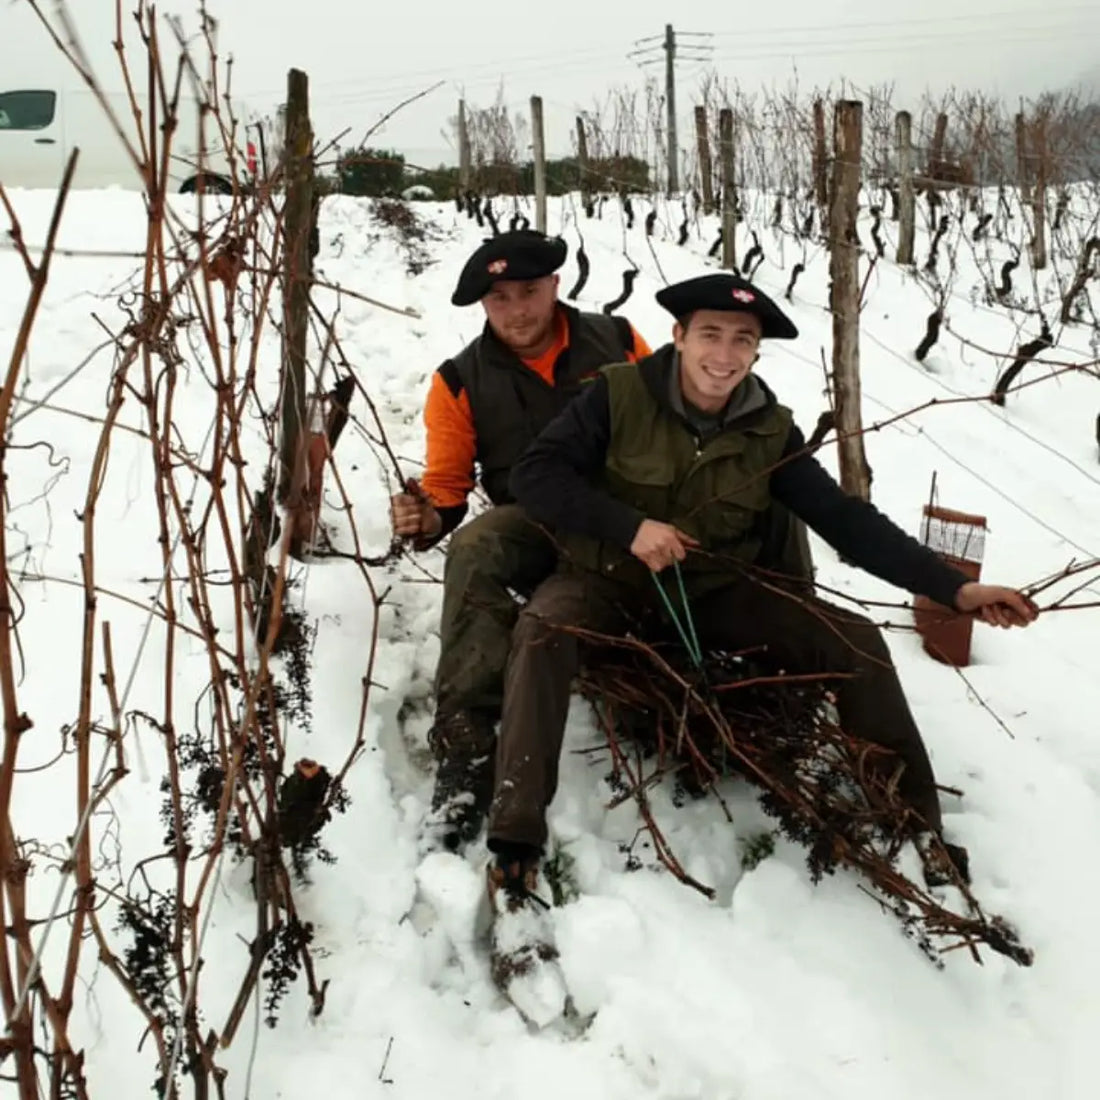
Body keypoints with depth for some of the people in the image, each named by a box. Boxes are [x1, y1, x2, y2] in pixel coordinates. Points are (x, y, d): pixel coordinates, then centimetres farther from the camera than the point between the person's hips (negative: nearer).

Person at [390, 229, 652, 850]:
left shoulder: (617, 341, 4)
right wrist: (429, 518, -18)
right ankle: (465, 749, -38)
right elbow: (447, 484, 7)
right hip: (534, 529, -1)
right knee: (474, 552, -37)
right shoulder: (462, 381, 4)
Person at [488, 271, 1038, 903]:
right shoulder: (619, 393, -13)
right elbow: (534, 475, -17)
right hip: (610, 579, -3)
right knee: (542, 630, -36)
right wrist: (628, 526, -29)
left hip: (715, 591, 3)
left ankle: (916, 828, 1)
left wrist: (954, 589, -16)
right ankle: (517, 836, -32)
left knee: (857, 642, -12)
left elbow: (846, 520, -7)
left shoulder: (771, 431, -4)